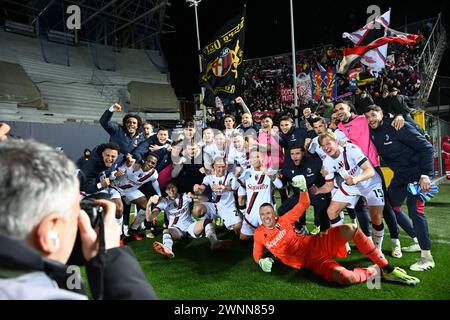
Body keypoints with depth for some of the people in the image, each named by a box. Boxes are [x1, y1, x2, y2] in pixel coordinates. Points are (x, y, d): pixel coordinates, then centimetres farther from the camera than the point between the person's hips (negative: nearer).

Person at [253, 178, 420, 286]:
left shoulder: (283, 220, 4)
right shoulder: (259, 234, 0)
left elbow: (303, 205, 11)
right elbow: (256, 254, 13)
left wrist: (303, 187, -7)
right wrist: (262, 261, -11)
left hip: (316, 244, 3)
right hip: (311, 261, -3)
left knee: (350, 229, -24)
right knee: (344, 277, -35)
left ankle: (387, 269, -11)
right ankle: (374, 272, -2)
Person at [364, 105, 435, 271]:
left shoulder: (398, 126, -18)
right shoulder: (372, 133, 1)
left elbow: (426, 147, -19)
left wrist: (426, 174, -26)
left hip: (417, 172, -8)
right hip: (399, 175, 8)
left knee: (415, 210, -14)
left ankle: (427, 257, -2)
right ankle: (418, 241, 26)